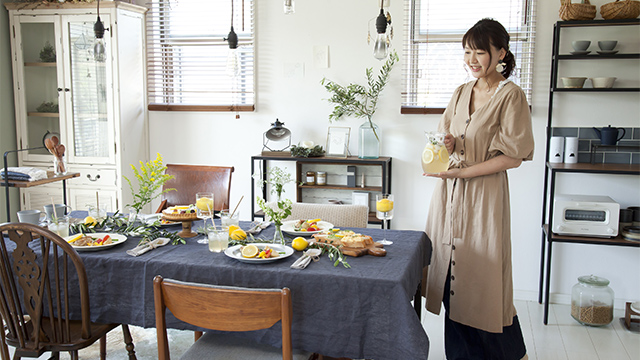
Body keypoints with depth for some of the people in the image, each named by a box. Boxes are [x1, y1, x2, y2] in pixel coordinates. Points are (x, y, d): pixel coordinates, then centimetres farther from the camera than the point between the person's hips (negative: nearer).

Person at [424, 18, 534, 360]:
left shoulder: (510, 95, -9)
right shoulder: (461, 92, 11)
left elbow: (513, 156, -12)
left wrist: (462, 171, -17)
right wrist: (447, 144, -5)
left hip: (484, 194, -6)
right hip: (450, 191, 6)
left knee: (483, 276, -1)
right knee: (452, 272, 10)